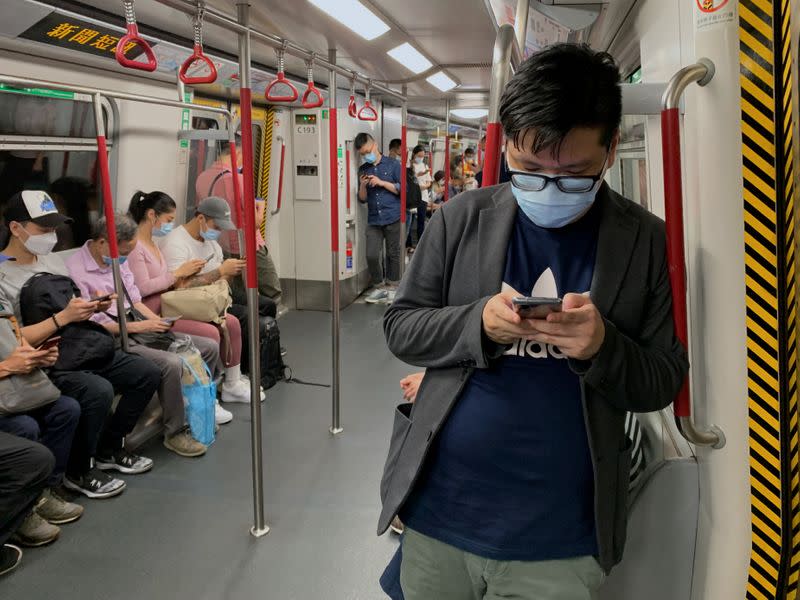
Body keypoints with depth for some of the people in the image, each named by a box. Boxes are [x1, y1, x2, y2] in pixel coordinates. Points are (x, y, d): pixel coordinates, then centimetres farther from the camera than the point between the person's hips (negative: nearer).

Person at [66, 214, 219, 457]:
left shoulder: (118, 260, 11)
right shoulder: (75, 271, -15)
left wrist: (158, 321, 0)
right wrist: (137, 326, -17)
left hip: (140, 328, 9)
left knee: (209, 347, 1)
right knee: (172, 363, -31)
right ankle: (175, 433, -12)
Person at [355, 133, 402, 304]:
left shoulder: (393, 165, 3)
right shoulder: (363, 170, 12)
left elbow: (402, 189, -3)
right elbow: (362, 199, 12)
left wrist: (381, 182, -11)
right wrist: (362, 185, -7)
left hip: (393, 218, -3)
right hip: (373, 220, 3)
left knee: (393, 254, 4)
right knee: (371, 255, -6)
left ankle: (392, 287, 19)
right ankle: (379, 287, 13)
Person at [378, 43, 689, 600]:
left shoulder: (647, 241, -5)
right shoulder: (462, 218, -3)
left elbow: (663, 382, -2)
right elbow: (401, 327, 0)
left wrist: (602, 346, -24)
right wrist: (479, 323, -20)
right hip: (439, 512, 2)